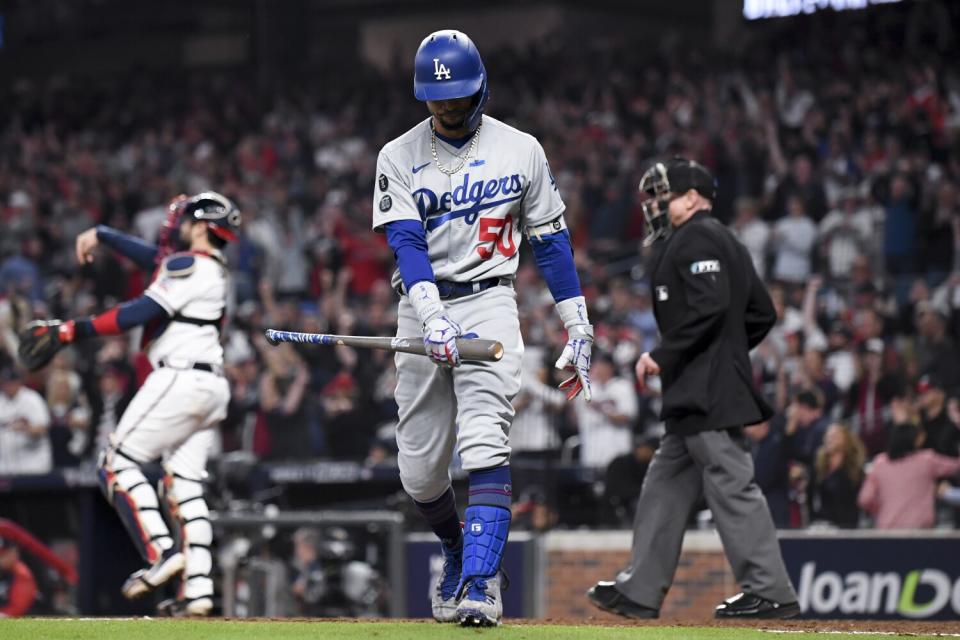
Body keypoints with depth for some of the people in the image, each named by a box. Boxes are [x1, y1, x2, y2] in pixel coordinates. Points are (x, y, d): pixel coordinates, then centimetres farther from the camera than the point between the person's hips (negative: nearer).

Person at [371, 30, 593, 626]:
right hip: (422, 309, 2)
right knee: (418, 470, 4)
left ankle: (480, 584, -26)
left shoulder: (520, 150, 4)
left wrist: (579, 329, 4)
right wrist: (434, 317, -26)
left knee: (485, 448, -20)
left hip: (489, 303, -2)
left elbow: (551, 241, 8)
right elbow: (407, 243, -10)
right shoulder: (399, 157, 3)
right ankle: (461, 552, 32)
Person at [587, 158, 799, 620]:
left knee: (730, 484, -11)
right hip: (699, 396, 11)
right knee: (667, 485, 13)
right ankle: (640, 590, 16)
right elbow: (762, 313, 21)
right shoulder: (725, 242, 22)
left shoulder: (694, 239, -9)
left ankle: (771, 592, -12)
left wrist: (663, 356, -16)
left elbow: (709, 308, -21)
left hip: (705, 392, -11)